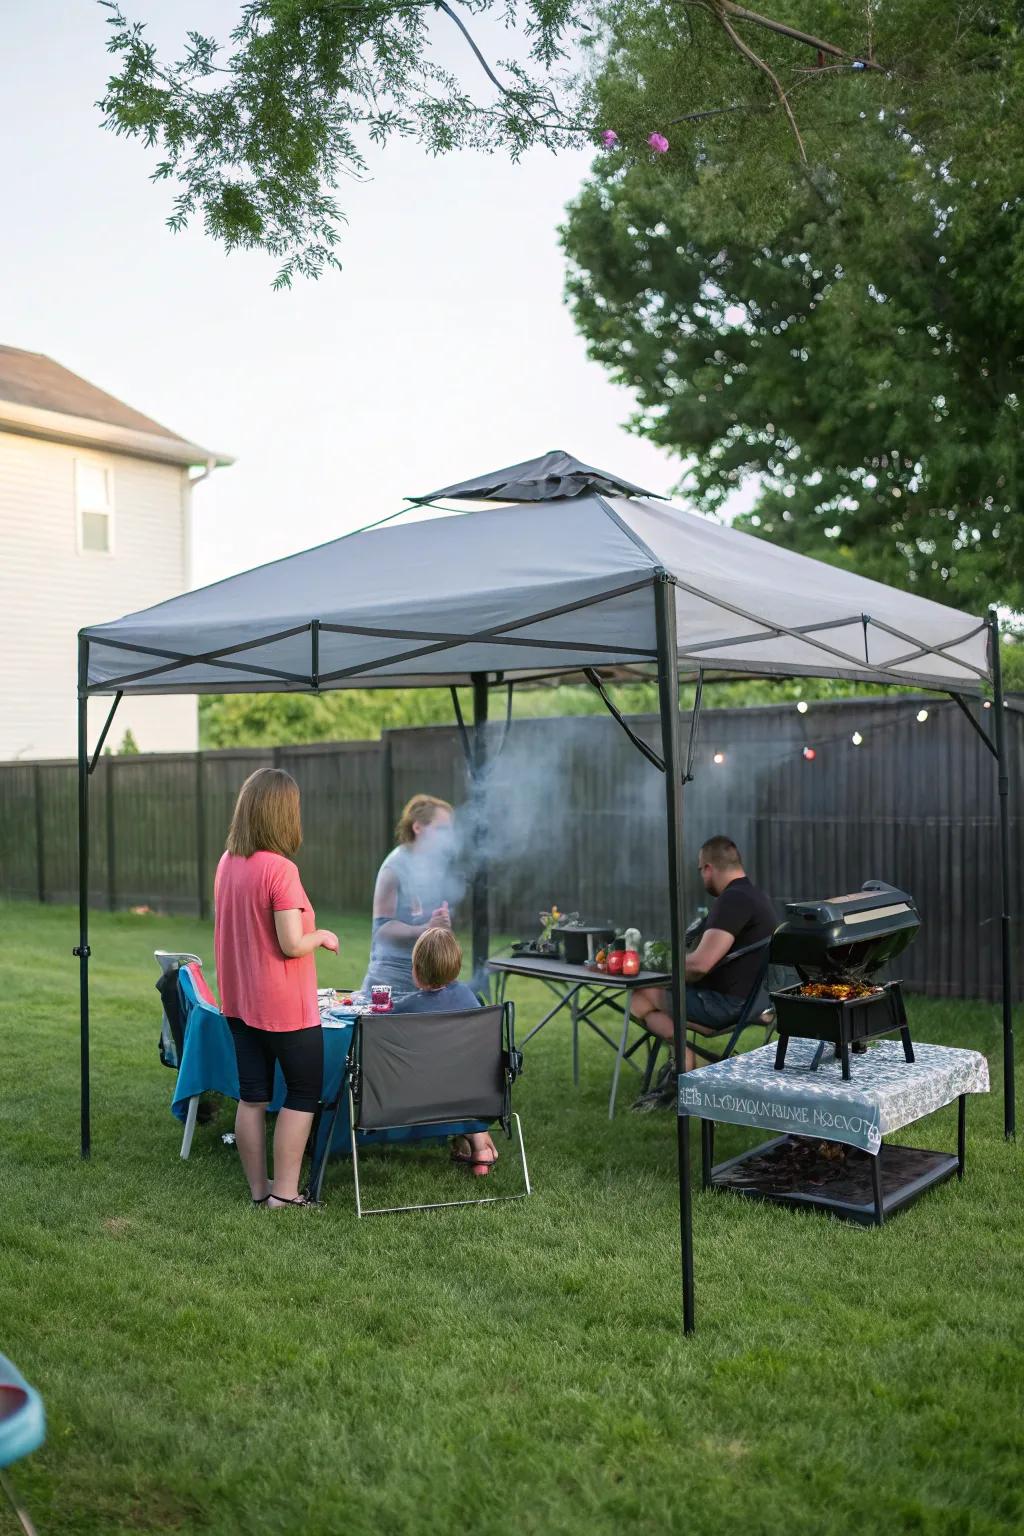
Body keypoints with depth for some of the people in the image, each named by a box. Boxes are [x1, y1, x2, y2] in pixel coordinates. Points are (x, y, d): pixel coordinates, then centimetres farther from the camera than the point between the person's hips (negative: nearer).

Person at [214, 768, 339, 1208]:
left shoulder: (226, 863, 2)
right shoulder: (280, 869, -21)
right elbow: (292, 945, -23)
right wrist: (322, 935, -4)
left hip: (239, 1002, 7)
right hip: (284, 1006, -7)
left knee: (252, 1097, 13)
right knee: (303, 1094, 9)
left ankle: (258, 1188, 22)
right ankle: (284, 1191, 10)